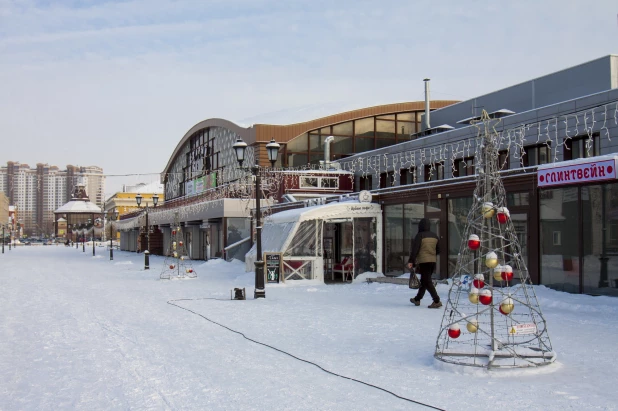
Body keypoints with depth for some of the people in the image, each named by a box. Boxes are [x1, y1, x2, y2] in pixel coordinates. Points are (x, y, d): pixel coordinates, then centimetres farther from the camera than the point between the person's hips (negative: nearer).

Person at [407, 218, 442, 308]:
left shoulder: (420, 235, -10)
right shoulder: (434, 236, 9)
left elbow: (414, 249, -15)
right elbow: (438, 250, 14)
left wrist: (411, 261, -15)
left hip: (423, 261, -7)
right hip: (433, 261, 7)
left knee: (427, 282, -6)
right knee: (424, 280, 17)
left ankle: (437, 301, -15)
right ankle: (417, 299, 28)